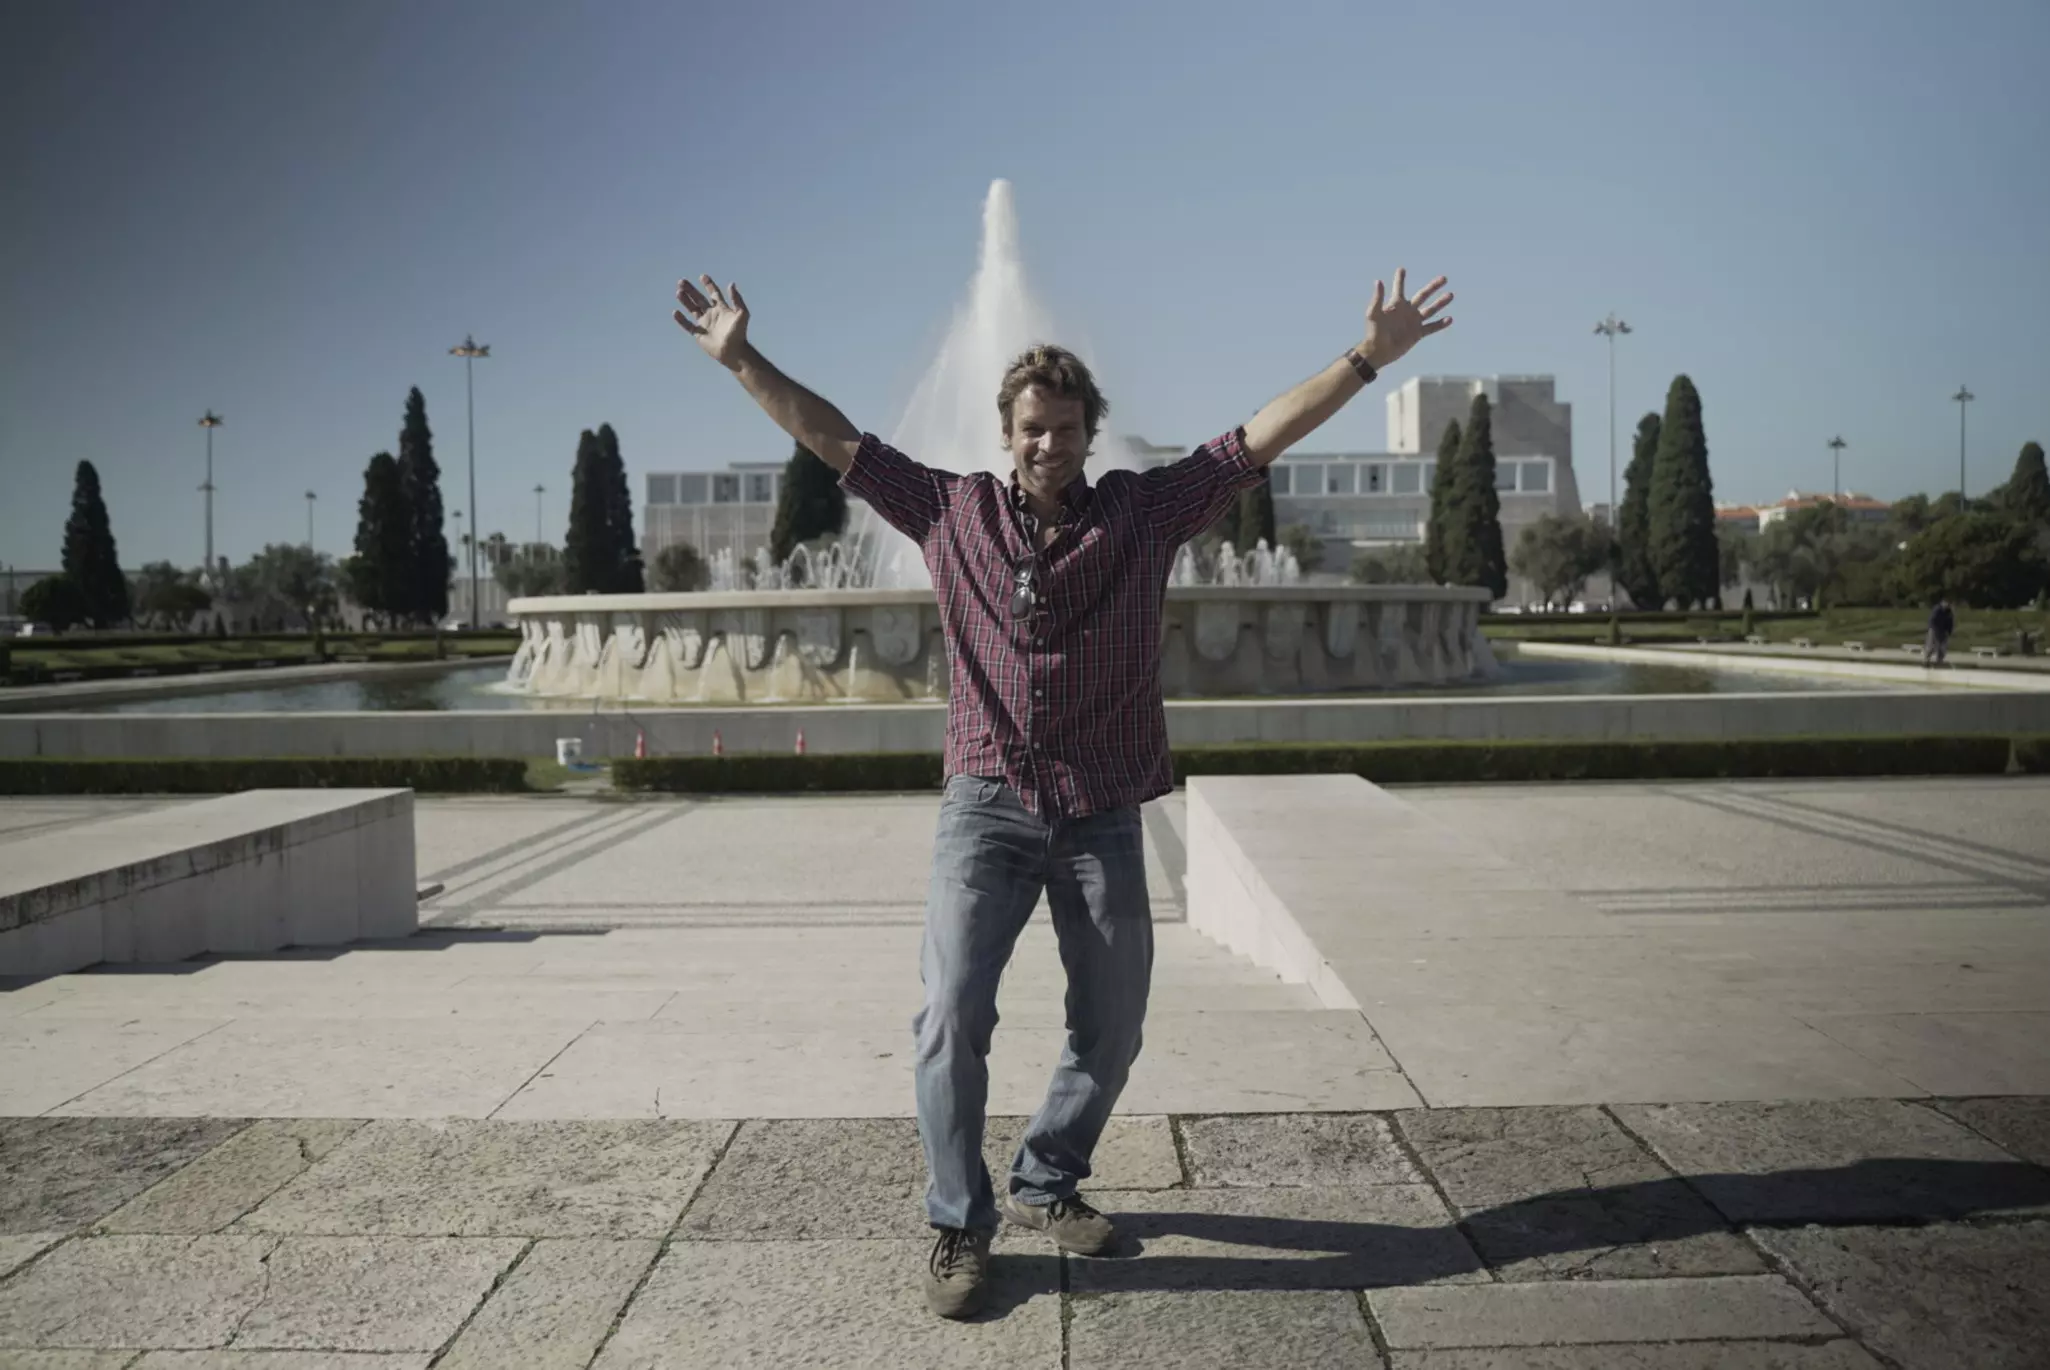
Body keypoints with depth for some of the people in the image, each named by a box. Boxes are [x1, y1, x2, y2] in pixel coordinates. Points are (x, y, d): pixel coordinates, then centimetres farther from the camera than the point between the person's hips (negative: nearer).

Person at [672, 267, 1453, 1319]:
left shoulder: (1144, 510, 4)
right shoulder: (951, 511, 5)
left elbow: (1257, 440, 2)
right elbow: (835, 440, 7)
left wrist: (1367, 358, -2)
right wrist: (742, 359, 4)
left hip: (1103, 817, 2)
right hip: (986, 807, -1)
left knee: (1112, 1027, 10)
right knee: (952, 1015, -11)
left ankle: (1045, 1184, 33)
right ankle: (958, 1226, 7)